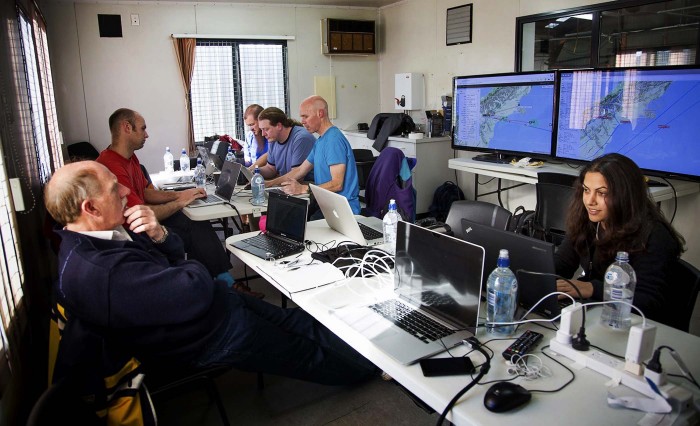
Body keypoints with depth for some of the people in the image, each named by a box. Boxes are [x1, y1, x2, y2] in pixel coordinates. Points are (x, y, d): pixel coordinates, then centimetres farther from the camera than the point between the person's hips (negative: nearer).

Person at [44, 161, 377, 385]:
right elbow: (196, 292, -33)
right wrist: (194, 269, -10)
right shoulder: (98, 272, -33)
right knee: (307, 353, 10)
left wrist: (158, 235, -17)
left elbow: (175, 255, 6)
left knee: (298, 322, 16)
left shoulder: (100, 235, -1)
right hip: (215, 333, -9)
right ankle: (368, 369, 35)